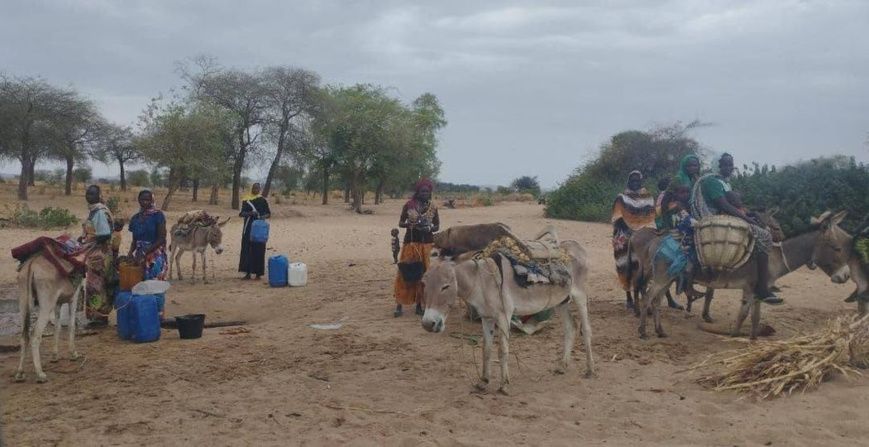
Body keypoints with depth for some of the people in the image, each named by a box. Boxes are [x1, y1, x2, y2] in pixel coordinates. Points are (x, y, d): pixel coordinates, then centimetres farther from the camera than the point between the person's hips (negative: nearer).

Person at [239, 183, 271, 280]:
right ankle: (248, 273, 4)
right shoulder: (246, 200, 6)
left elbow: (269, 213, 4)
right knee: (247, 249, -1)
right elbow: (242, 213, 0)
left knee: (258, 250, -2)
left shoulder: (263, 200, 3)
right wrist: (250, 213, -19)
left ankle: (258, 273, 4)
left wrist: (263, 216, -17)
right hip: (248, 228, 2)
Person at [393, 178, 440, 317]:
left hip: (426, 243, 2)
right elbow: (400, 223, 4)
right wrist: (410, 224, -16)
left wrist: (429, 228, -12)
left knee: (423, 273, 4)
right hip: (410, 242, -2)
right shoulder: (409, 205, -1)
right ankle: (399, 305, -1)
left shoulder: (432, 207, 4)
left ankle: (419, 304, 12)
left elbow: (437, 226, 10)